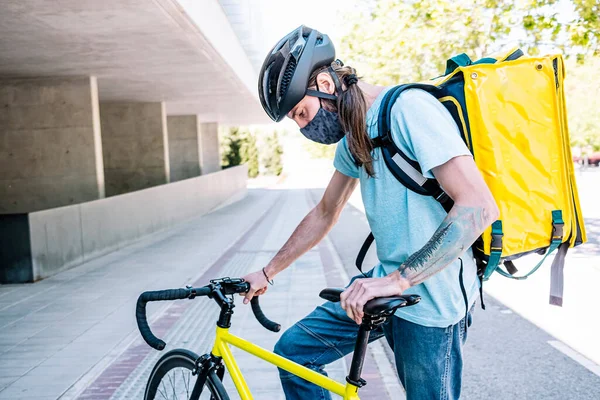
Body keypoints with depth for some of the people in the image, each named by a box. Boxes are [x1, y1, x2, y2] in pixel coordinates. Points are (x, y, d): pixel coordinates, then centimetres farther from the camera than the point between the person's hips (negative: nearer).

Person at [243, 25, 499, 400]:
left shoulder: (408, 108, -19)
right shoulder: (352, 136, 9)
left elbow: (478, 206, -27)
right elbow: (324, 214, 20)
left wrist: (397, 279, -29)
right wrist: (267, 273, 22)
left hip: (431, 301, -8)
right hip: (386, 287, 8)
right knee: (293, 350, 9)